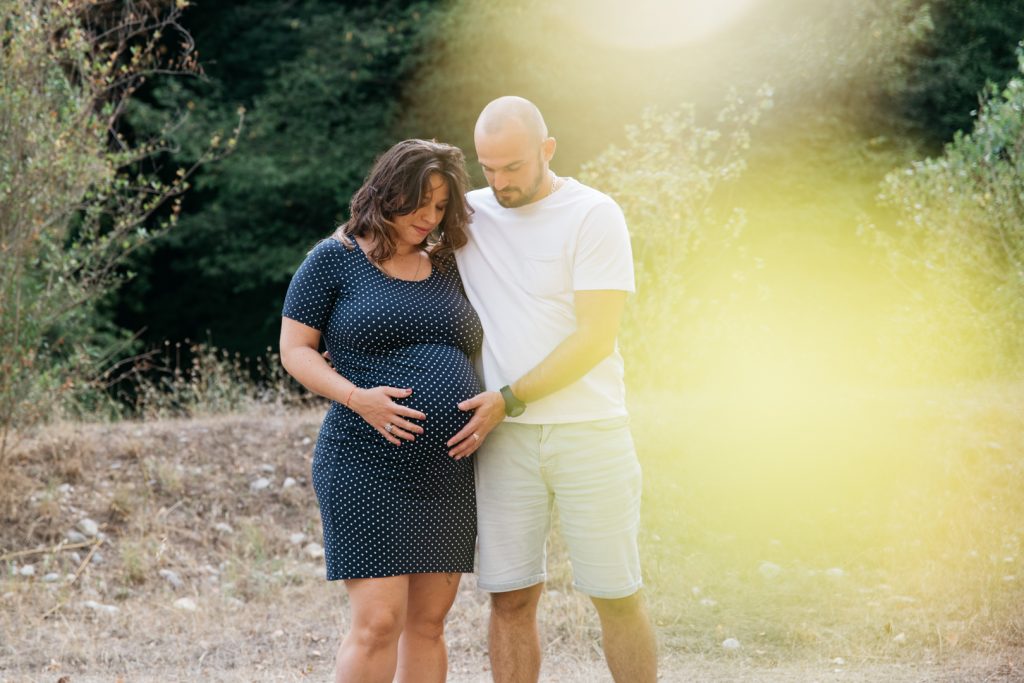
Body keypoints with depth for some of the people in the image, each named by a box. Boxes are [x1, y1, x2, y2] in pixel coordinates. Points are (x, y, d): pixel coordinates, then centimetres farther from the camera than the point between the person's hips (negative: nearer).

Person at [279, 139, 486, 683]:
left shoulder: (445, 270, 14)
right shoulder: (335, 259, -1)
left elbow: (470, 353, 24)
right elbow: (294, 349, -3)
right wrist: (357, 397, -18)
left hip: (447, 472, 6)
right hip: (369, 468, -6)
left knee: (428, 623, 8)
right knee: (379, 623, -12)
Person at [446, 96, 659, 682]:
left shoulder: (594, 216, -6)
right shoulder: (468, 214, 8)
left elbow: (596, 337, -12)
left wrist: (510, 400, -15)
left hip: (590, 430, -3)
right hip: (504, 437, 3)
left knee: (617, 596, 3)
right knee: (511, 600, 2)